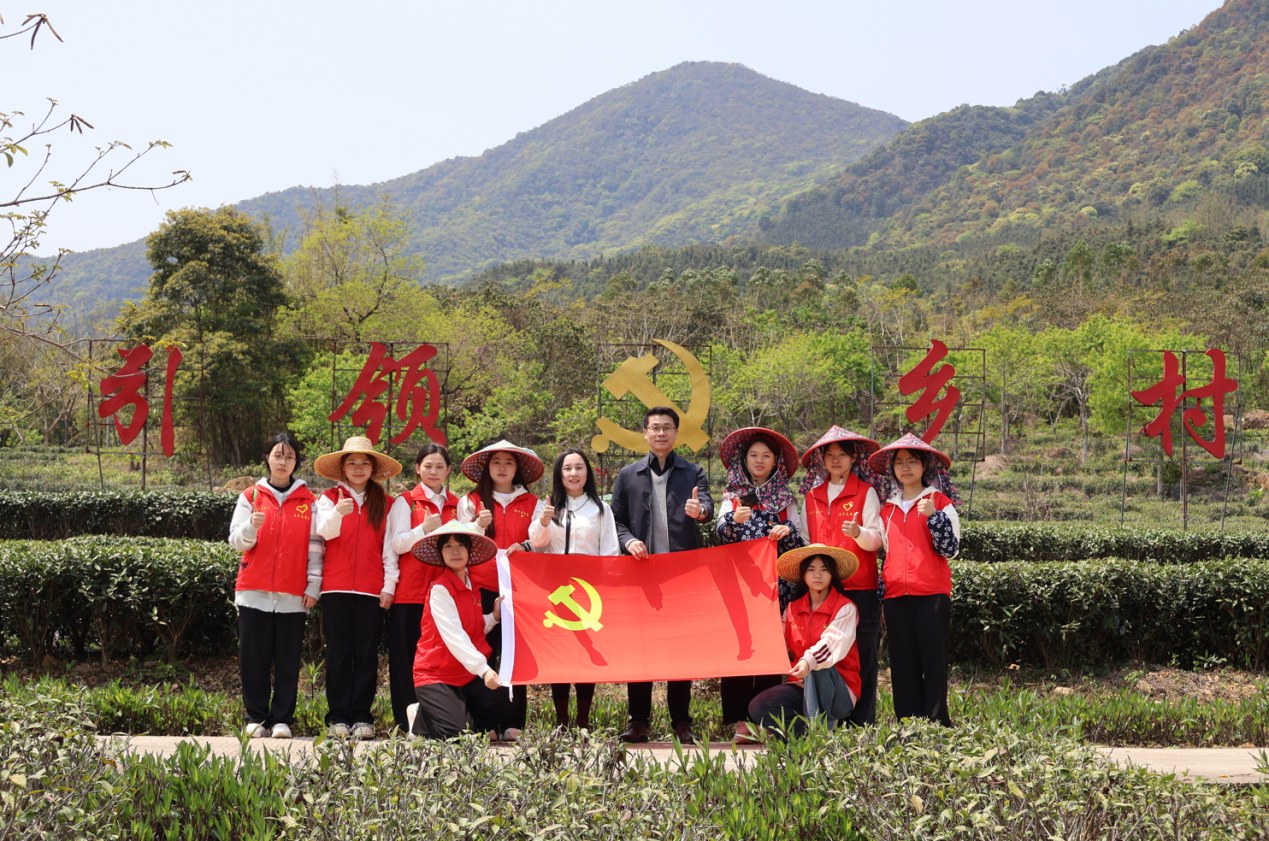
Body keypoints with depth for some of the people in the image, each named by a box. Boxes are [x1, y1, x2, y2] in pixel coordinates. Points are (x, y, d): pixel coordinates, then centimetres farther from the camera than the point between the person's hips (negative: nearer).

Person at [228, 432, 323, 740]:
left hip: (292, 594, 0)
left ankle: (282, 719, 5)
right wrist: (252, 526, -17)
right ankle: (256, 717, 11)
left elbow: (315, 547, 6)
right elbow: (236, 541, 5)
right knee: (253, 657, 1)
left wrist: (313, 585, -2)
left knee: (288, 660, -1)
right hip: (254, 590, 1)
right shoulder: (251, 496, 10)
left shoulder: (309, 500, 9)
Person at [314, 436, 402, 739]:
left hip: (372, 588, 1)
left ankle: (361, 717, 6)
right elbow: (325, 531, -10)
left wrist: (389, 586, -1)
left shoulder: (386, 504, 11)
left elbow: (389, 549, 8)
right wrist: (338, 513, -30)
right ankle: (338, 717, 5)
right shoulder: (329, 498, 9)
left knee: (367, 654, 0)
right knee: (339, 653, 0)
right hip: (337, 587, -1)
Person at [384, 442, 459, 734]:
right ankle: (406, 719, 3)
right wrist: (424, 529, -18)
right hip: (410, 591, -2)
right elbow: (397, 544, -3)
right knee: (407, 654, -2)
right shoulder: (405, 502, 7)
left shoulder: (456, 505, 17)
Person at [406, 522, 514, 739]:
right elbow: (454, 637, -26)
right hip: (435, 676, -7)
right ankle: (418, 717, 10)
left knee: (501, 705, -17)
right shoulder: (440, 589, -16)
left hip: (467, 676, 7)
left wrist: (494, 616, 0)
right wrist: (483, 669, -34)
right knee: (453, 734, -21)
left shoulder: (472, 587, 9)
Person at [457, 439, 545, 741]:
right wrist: (479, 527, -10)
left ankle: (513, 723, -1)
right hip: (481, 586, 0)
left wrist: (524, 547, -16)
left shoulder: (531, 503, 13)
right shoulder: (471, 501, 14)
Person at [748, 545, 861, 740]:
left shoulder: (845, 608, -4)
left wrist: (808, 661, -42)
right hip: (802, 687, 4)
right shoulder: (792, 610, 11)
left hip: (838, 692, -4)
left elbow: (834, 643, -23)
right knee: (758, 707, -22)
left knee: (818, 666, -38)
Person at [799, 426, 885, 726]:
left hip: (859, 587, -3)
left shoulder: (866, 492, 4)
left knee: (861, 655, -3)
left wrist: (859, 533, -23)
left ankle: (862, 723, 1)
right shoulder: (812, 496, 16)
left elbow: (876, 540, -3)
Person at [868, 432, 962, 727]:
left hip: (931, 592, -4)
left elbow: (950, 549, -4)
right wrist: (881, 594, 18)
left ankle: (935, 721, 1)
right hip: (896, 593, 4)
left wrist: (933, 516, -16)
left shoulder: (940, 502, 4)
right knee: (903, 661, 5)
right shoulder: (887, 508, 17)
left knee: (933, 657, -4)